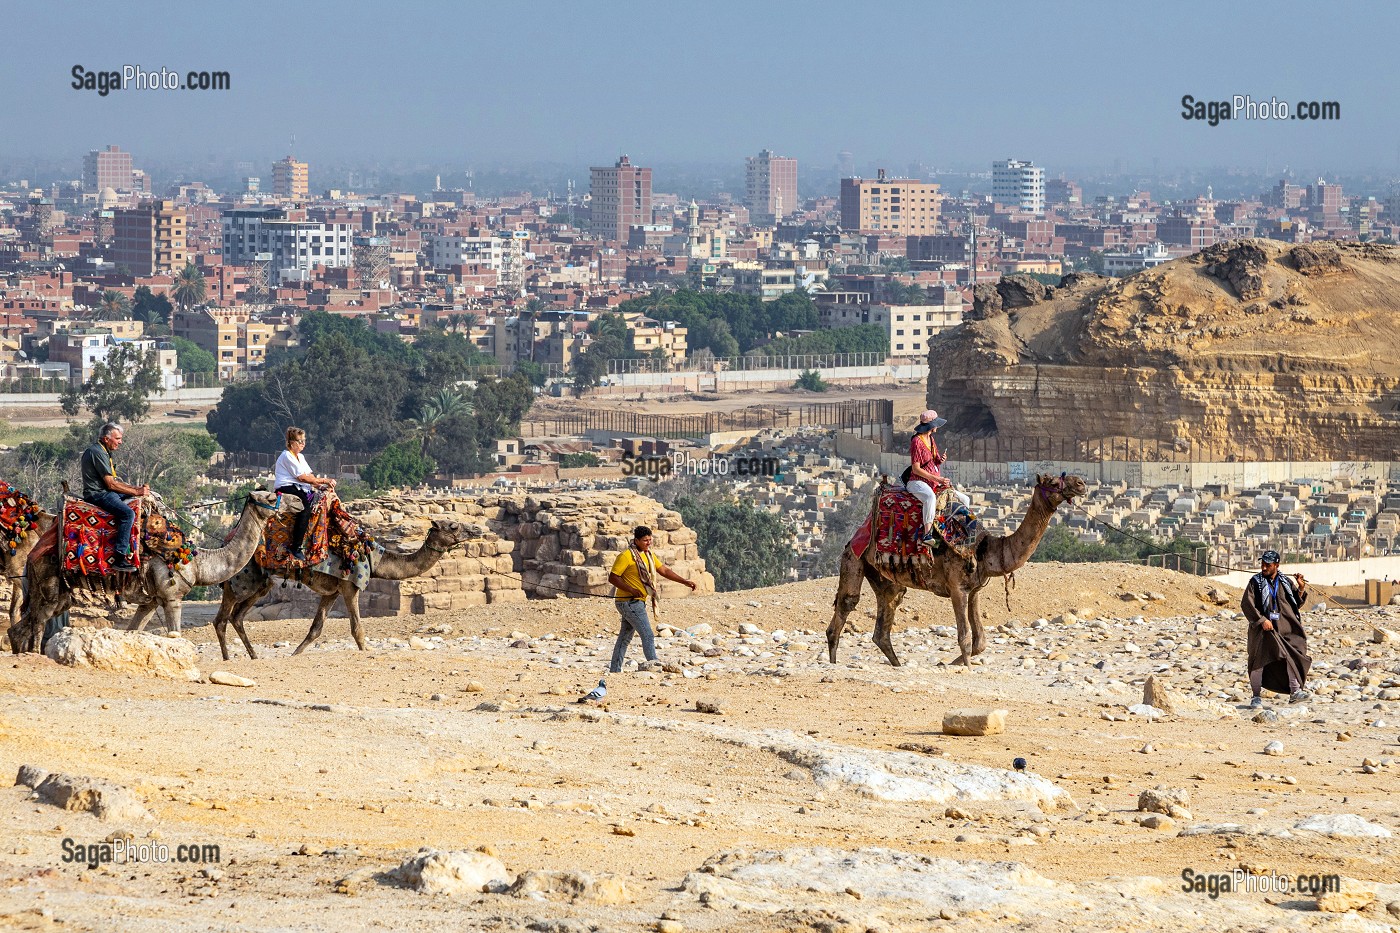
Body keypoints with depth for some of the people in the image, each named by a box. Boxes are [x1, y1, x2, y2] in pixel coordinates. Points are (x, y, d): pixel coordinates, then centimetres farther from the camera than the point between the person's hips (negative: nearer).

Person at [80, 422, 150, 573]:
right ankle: (120, 559, -33)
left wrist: (137, 488, 7)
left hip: (104, 492, 11)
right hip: (97, 494, -11)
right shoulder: (96, 452, -15)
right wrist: (136, 491, -13)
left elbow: (114, 482, 19)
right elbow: (111, 484, -18)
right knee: (128, 513, -28)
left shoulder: (104, 452, 18)